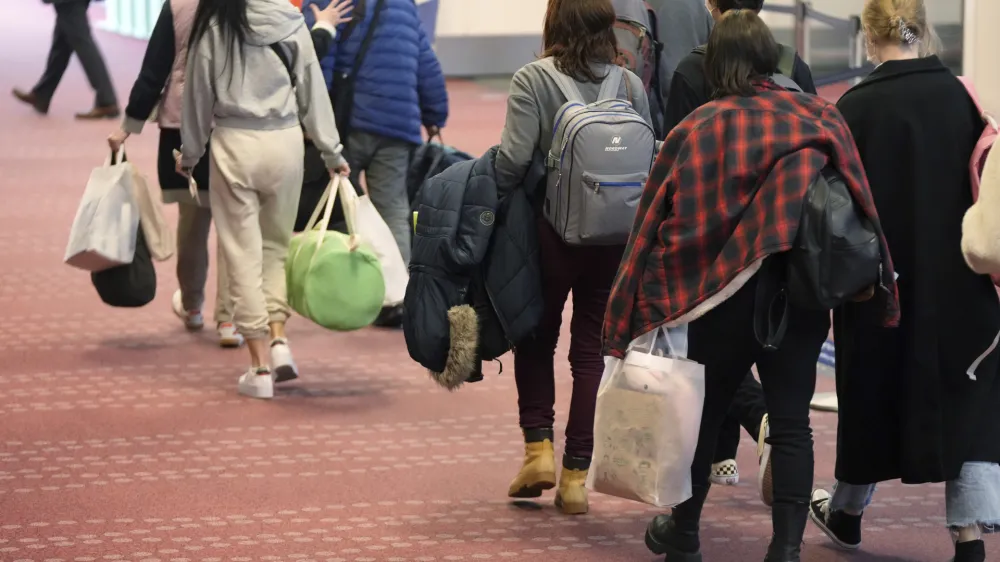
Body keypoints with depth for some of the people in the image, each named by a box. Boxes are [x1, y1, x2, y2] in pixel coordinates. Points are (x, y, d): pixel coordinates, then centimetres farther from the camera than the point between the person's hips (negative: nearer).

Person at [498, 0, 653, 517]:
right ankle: (575, 475, 8)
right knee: (593, 349, 8)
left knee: (536, 338, 18)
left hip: (553, 231, -2)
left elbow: (513, 160, -18)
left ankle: (538, 445, 7)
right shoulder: (631, 85, 1)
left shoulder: (533, 81, -9)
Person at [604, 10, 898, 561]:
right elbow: (857, 202, 1)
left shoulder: (694, 131, -2)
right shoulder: (821, 119, 2)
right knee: (790, 422, 4)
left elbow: (654, 222, -1)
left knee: (704, 412, 16)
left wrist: (630, 322, 4)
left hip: (722, 292, -1)